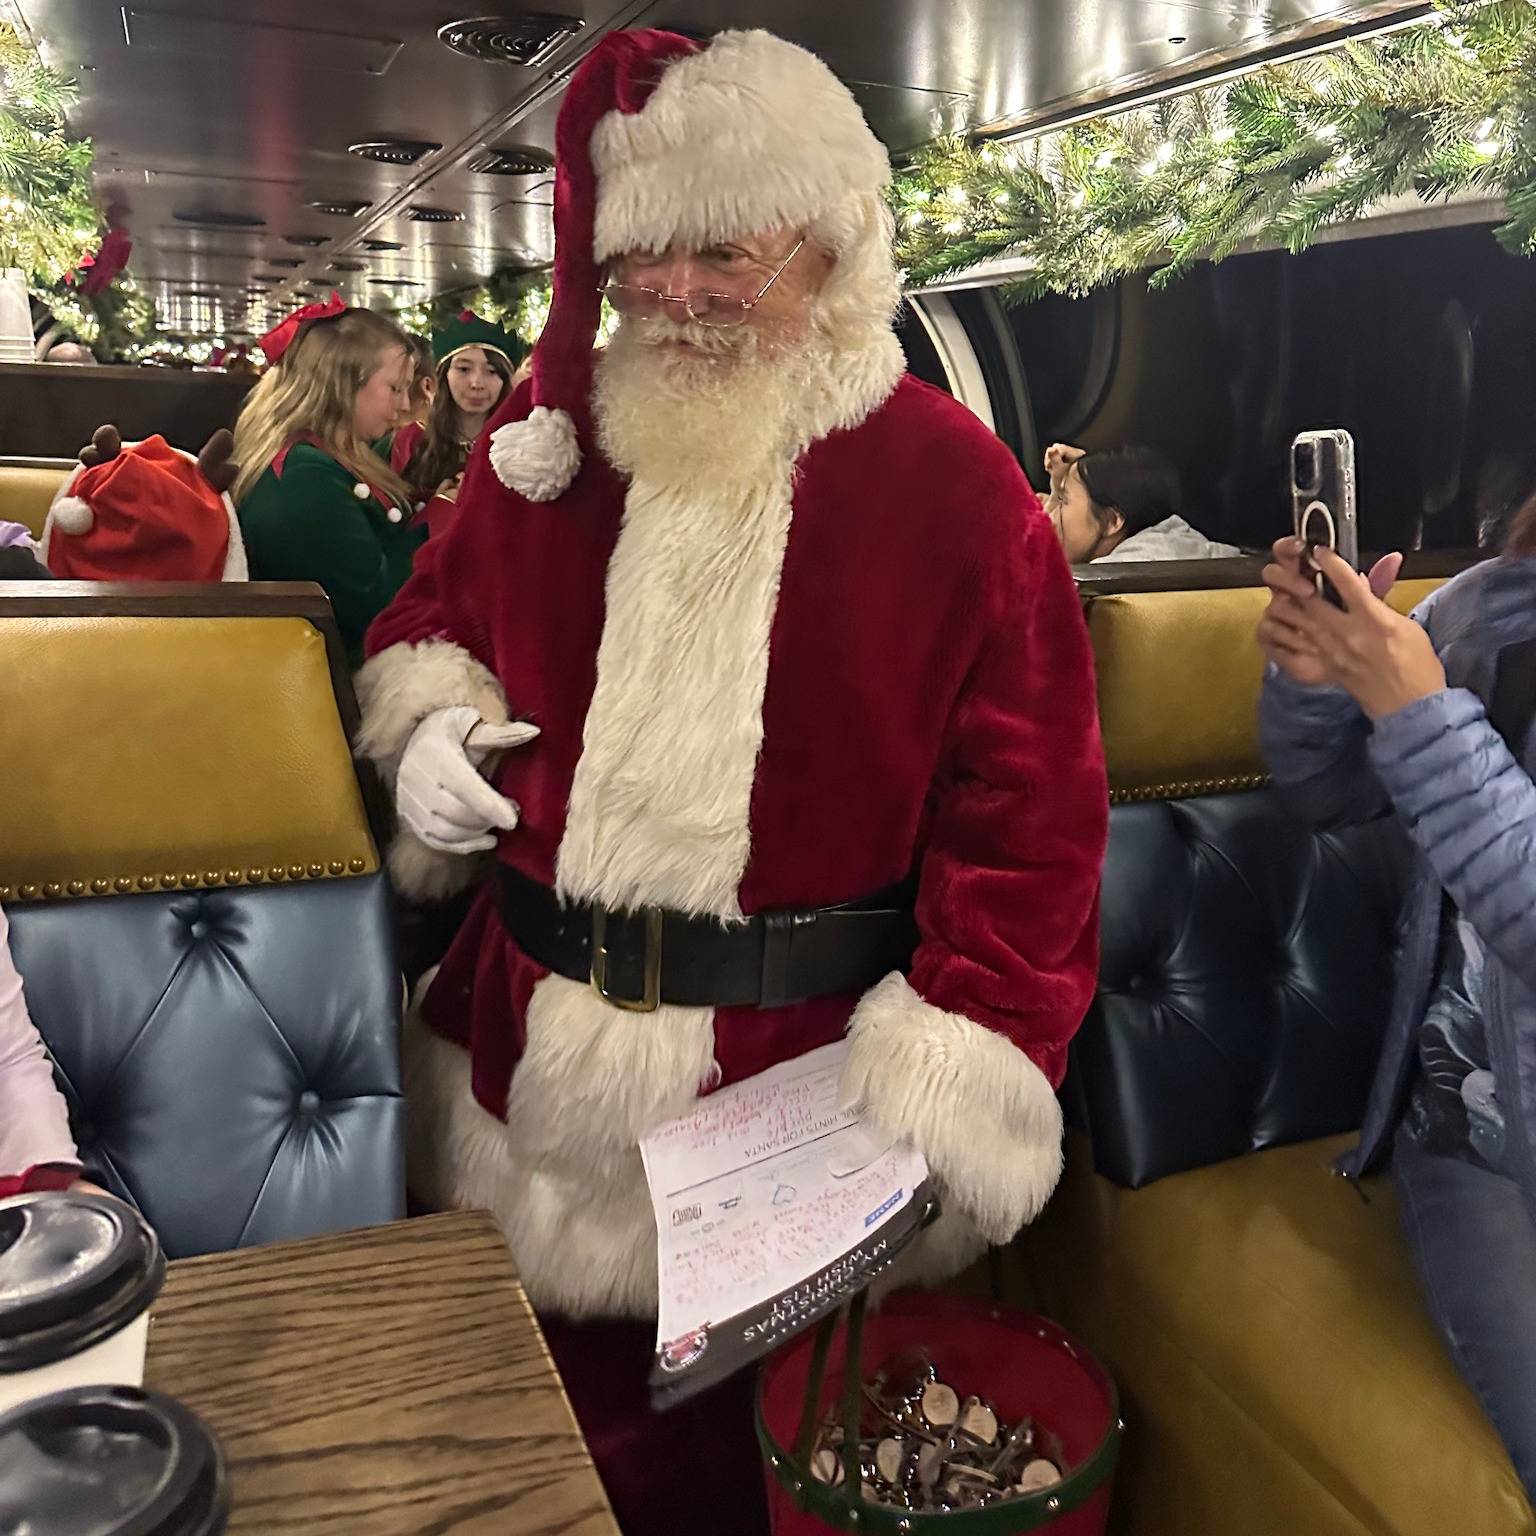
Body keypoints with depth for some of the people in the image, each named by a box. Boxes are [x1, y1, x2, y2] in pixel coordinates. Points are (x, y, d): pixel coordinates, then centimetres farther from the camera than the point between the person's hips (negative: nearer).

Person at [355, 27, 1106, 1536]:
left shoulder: (952, 483, -10)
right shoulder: (548, 438, 3)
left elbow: (1026, 810, -11)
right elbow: (436, 613, 19)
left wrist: (963, 1068, -18)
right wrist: (431, 724, -3)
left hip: (794, 1086, -3)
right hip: (527, 1052, 4)